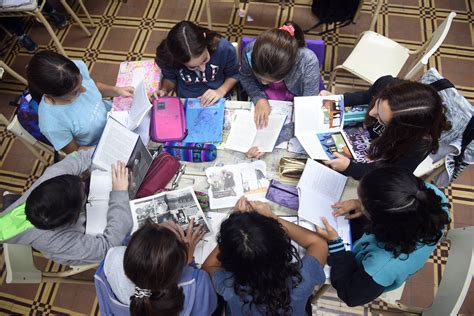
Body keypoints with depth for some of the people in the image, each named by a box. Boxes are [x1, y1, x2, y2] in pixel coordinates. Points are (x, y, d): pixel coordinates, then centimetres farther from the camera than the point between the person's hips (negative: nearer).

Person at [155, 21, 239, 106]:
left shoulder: (224, 48, -22)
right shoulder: (167, 57, -20)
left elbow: (234, 75, -3)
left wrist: (221, 91, -18)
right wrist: (164, 90, -15)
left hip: (219, 102, 1)